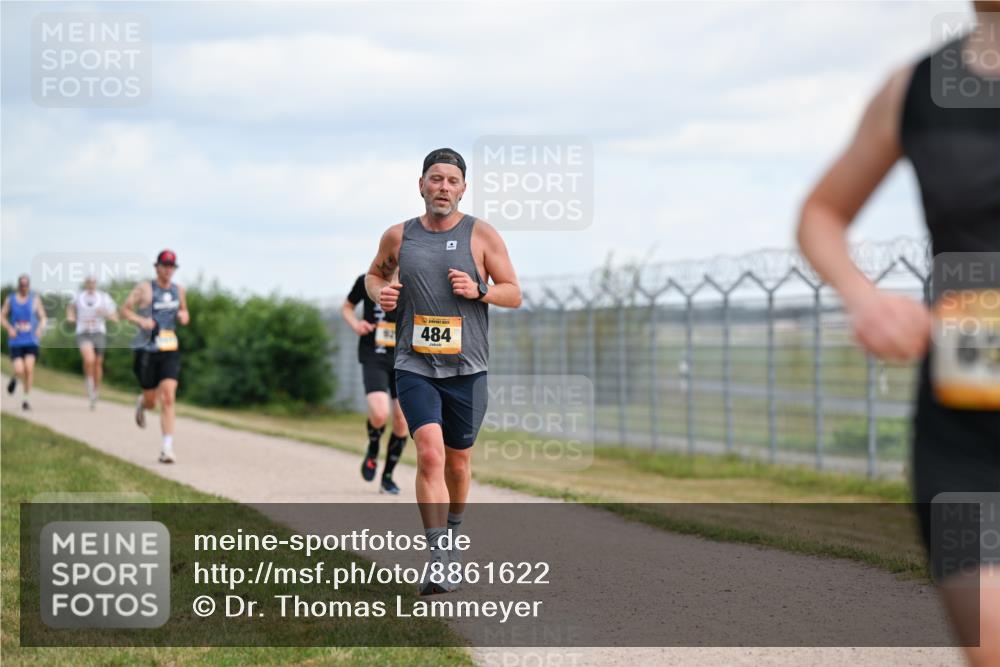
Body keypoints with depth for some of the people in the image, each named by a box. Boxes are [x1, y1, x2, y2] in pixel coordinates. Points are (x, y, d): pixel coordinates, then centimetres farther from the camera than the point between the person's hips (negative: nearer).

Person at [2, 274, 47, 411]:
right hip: (15, 341, 0)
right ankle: (15, 379, 27)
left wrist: (40, 328, -14)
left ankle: (26, 398, -3)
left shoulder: (35, 299, 4)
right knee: (19, 371, -12)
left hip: (31, 341, 0)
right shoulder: (10, 299, 5)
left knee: (29, 368, -16)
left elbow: (43, 317, 7)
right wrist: (9, 328, -7)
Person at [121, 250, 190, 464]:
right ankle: (142, 403, 46)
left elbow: (184, 312, 24)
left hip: (170, 351, 2)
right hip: (147, 350, -2)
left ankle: (167, 448, -14)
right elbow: (125, 309, 0)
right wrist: (140, 320, -17)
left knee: (168, 398, -13)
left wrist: (184, 316, 1)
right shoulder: (145, 288, -4)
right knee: (151, 401, 5)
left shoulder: (179, 290, 9)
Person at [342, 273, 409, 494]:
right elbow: (347, 307, 13)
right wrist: (355, 324, -7)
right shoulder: (367, 282, -3)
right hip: (374, 358, -2)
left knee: (402, 421, 1)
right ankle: (373, 450, 12)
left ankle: (387, 476, 21)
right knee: (379, 414, -22)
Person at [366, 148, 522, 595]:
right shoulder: (398, 237, 4)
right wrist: (379, 292, 0)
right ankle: (439, 560, -22)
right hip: (415, 367, -1)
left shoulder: (481, 235, 0)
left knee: (457, 462, 12)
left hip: (467, 369, 1)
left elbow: (514, 294, 3)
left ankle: (451, 533, 40)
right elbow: (374, 274, 23)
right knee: (429, 453, -18)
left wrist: (478, 290, -16)